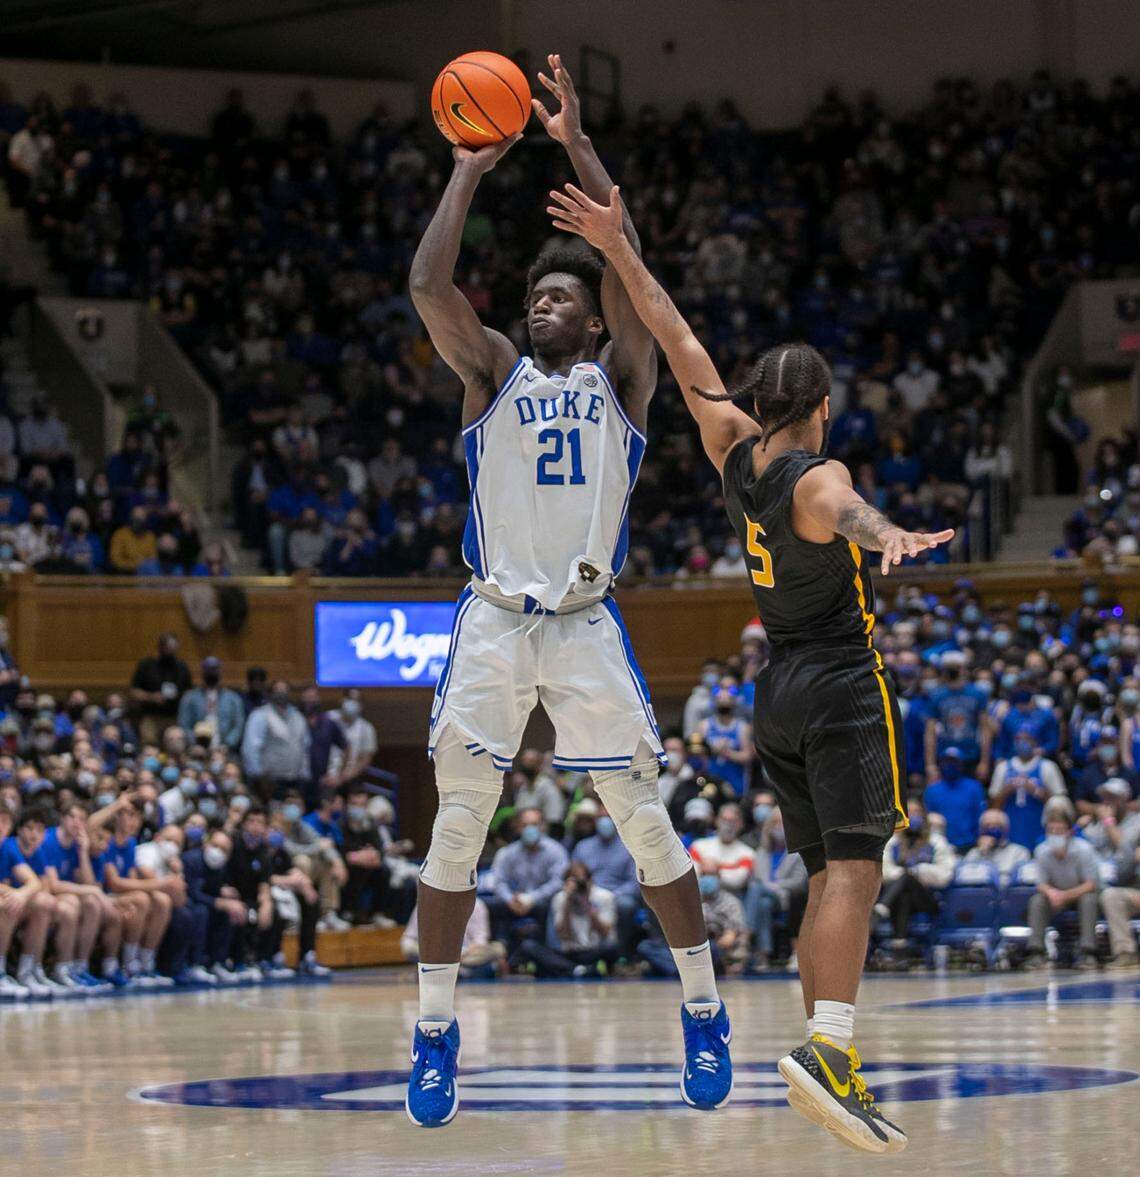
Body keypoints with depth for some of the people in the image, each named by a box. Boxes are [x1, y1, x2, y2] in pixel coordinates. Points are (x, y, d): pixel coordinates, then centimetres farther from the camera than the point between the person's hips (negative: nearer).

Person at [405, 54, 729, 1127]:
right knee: (458, 824, -3)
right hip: (492, 622, 1)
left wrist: (579, 148, -8)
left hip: (587, 624, 0)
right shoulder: (493, 374, 10)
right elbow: (428, 285, -5)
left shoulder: (621, 378, 8)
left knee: (644, 821, -1)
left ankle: (703, 1011, 12)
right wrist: (467, 173, -2)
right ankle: (434, 1030, 5)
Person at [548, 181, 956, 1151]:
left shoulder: (735, 450, 6)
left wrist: (621, 251, 13)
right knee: (854, 871, -17)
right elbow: (844, 508, -38)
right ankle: (827, 1047, -35)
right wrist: (887, 533, -60)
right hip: (843, 687, -8)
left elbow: (683, 347, 9)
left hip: (778, 696, 8)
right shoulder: (816, 477, -13)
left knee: (829, 881, 11)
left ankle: (833, 1063, 7)